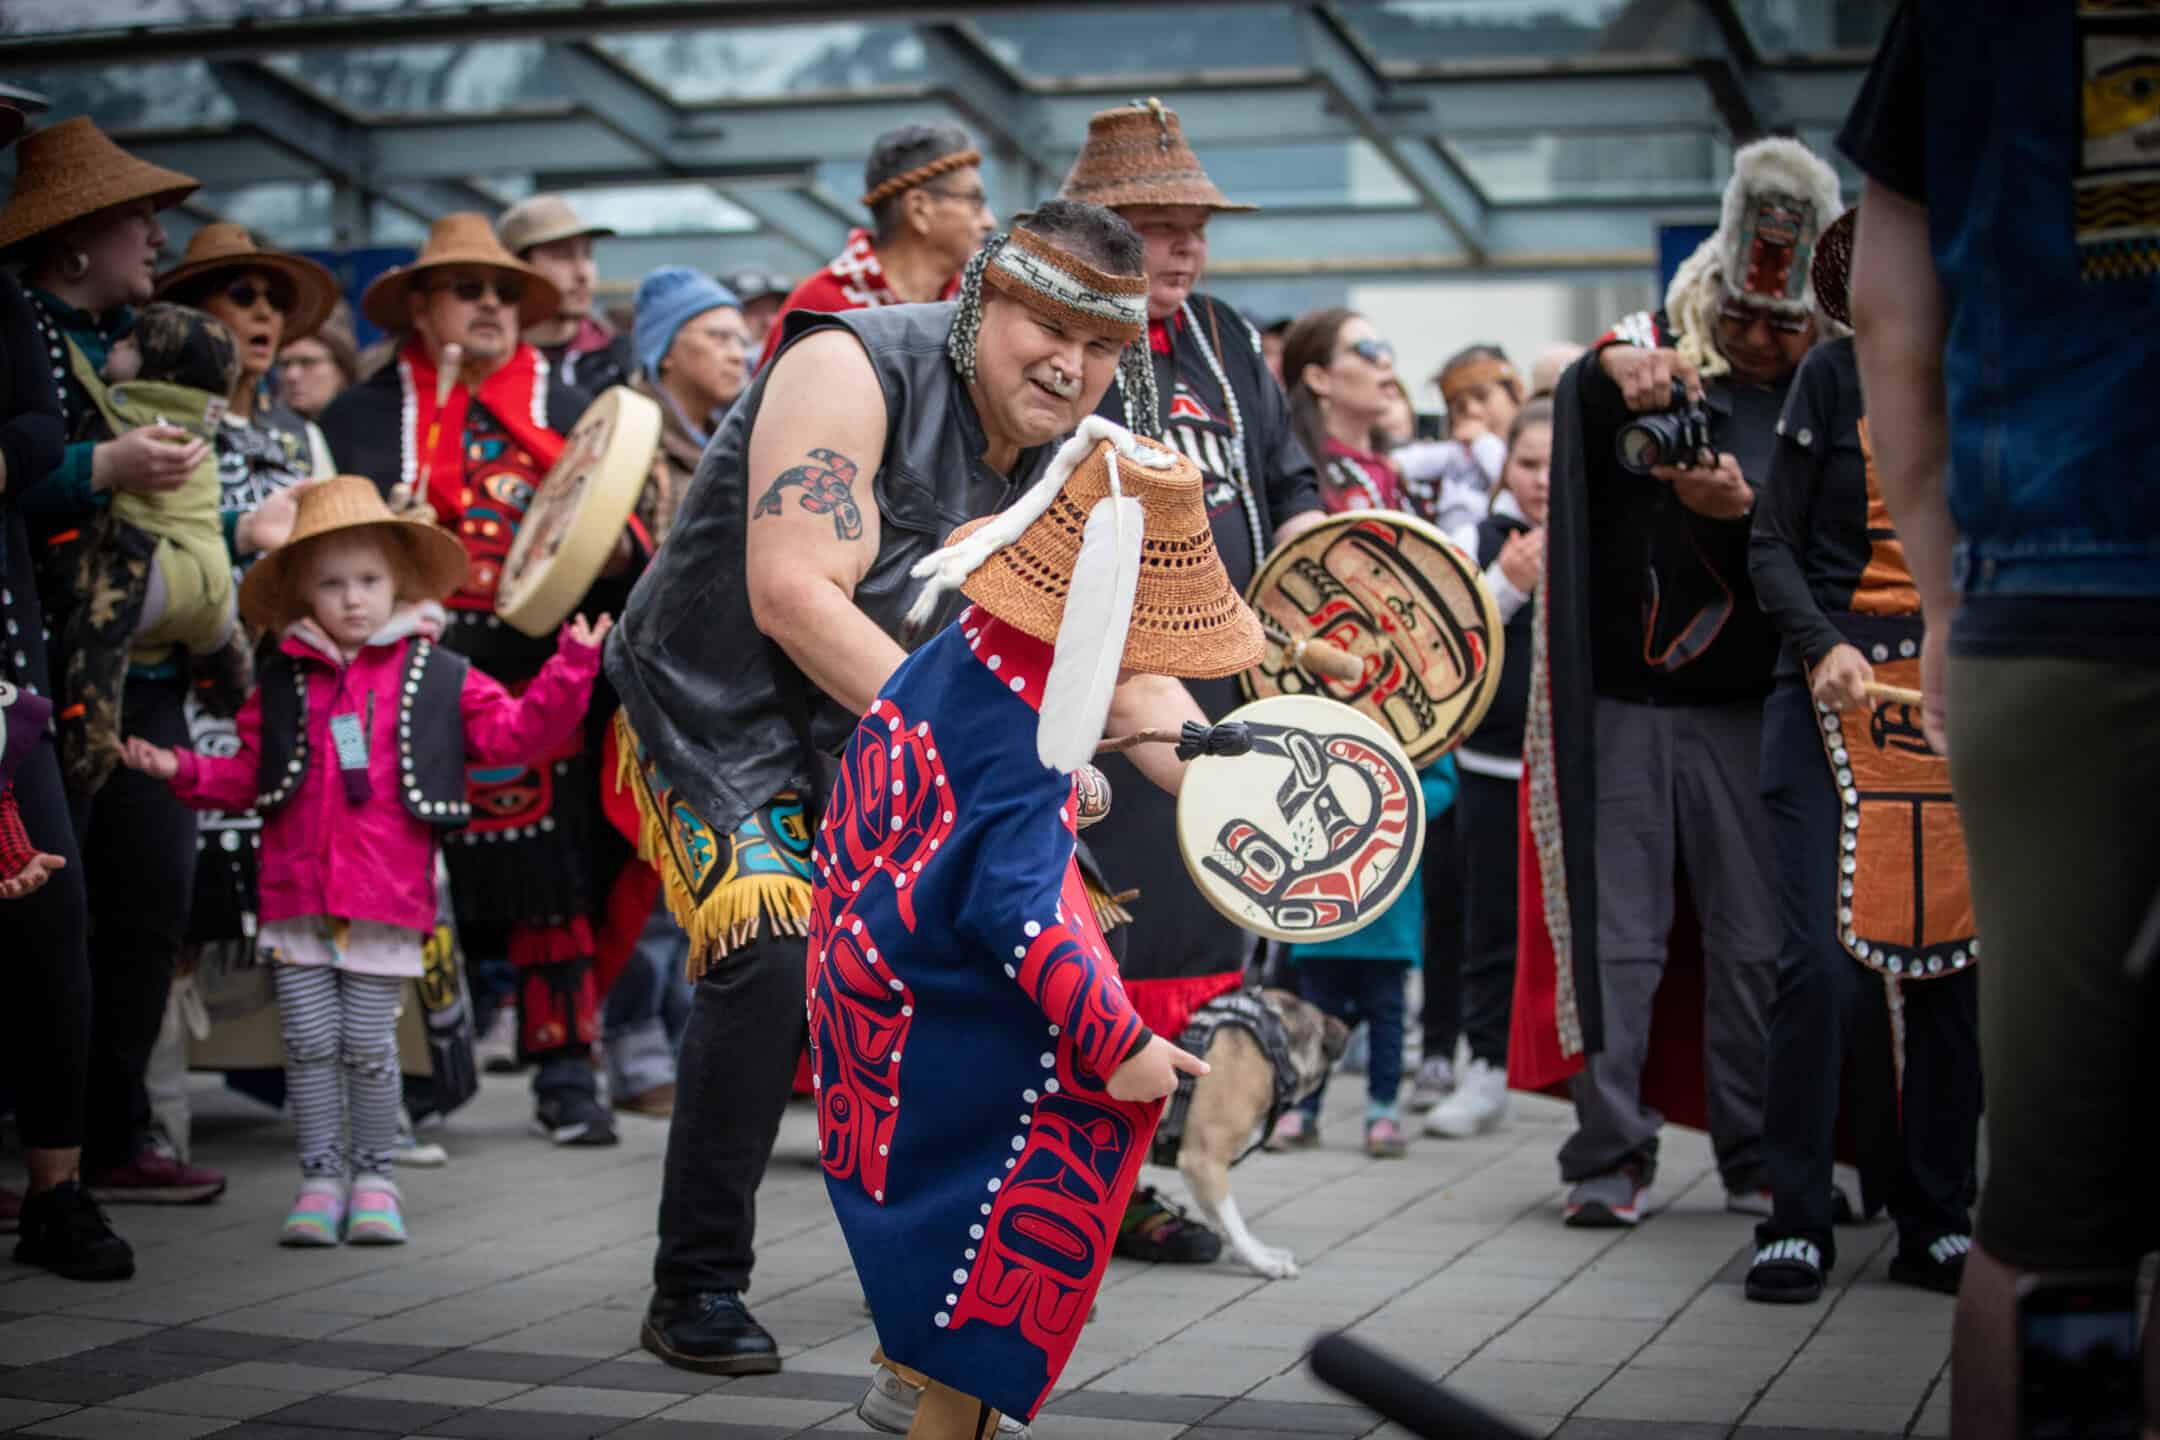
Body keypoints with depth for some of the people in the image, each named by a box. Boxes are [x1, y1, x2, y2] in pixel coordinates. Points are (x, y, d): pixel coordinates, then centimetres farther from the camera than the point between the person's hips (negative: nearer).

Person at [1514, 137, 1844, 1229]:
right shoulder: (1656, 366, 5)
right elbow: (1581, 413, -16)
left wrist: (1745, 511, -24)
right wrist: (1614, 365, -38)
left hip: (1748, 709, 1)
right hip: (1625, 699, 0)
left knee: (1757, 942, 4)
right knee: (1616, 935, 1)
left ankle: (1760, 1159, 16)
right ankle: (1612, 1156, 7)